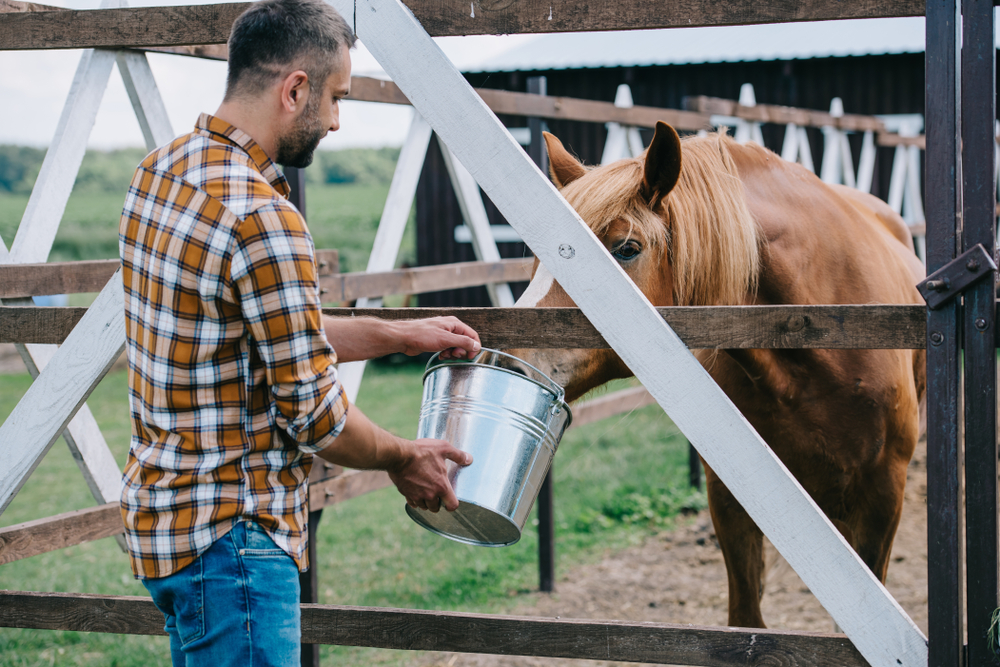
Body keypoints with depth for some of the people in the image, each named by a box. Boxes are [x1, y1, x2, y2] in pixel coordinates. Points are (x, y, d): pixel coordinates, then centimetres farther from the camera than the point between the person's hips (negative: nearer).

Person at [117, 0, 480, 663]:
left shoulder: (163, 169, 6)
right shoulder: (262, 219, -24)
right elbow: (314, 415, -18)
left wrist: (400, 336, 18)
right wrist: (403, 458, 0)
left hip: (161, 510, 10)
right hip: (229, 535, -10)